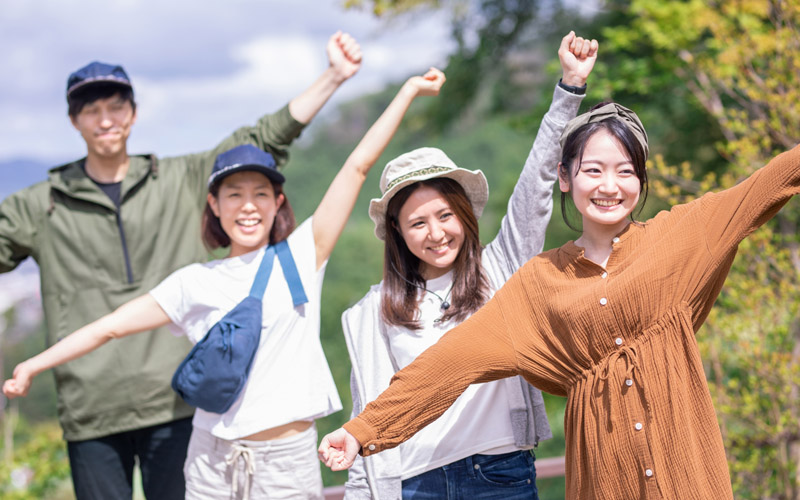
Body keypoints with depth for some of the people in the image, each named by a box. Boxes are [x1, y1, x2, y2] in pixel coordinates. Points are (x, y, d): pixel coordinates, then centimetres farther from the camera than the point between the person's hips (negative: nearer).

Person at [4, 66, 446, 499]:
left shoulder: (301, 256, 2)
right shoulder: (194, 283, 6)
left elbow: (357, 166, 0)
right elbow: (111, 326, 9)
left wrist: (410, 90, 2)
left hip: (288, 463, -2)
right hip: (213, 462, 2)